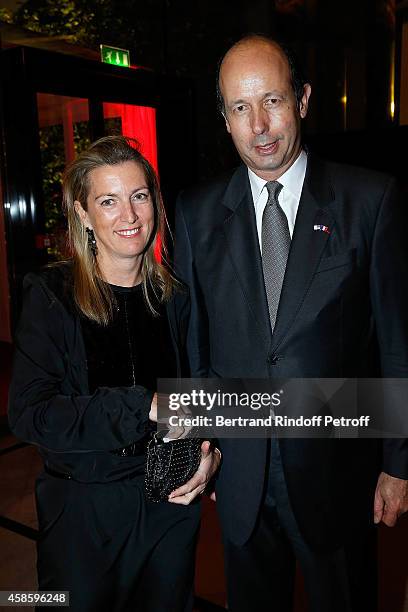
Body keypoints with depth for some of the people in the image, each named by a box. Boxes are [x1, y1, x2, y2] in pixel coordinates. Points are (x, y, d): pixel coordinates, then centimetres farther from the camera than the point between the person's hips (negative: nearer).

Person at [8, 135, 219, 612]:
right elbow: (27, 413, -19)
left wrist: (206, 447, -12)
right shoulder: (50, 296, -11)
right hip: (83, 510, -2)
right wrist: (144, 406, -25)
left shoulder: (174, 296, -2)